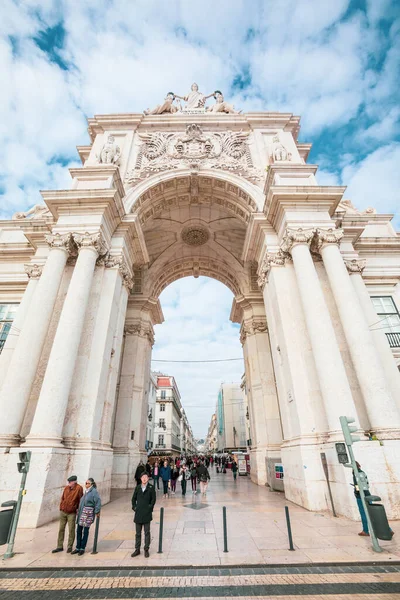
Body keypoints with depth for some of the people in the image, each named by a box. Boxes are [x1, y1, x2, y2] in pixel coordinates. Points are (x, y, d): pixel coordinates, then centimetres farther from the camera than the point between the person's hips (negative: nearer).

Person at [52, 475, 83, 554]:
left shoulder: (79, 488, -15)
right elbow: (62, 498, 12)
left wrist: (78, 509, -7)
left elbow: (80, 499, -10)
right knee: (61, 529, 12)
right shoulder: (66, 488, 0)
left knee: (71, 530, 2)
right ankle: (60, 546, 27)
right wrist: (61, 507, 5)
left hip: (72, 513, -5)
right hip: (63, 512, 5)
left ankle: (69, 547, 18)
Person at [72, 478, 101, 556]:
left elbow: (98, 502, -19)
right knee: (79, 530, 12)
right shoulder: (86, 491, 12)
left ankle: (82, 548, 18)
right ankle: (78, 547, 26)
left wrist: (97, 512, -17)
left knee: (85, 531, 4)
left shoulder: (94, 491, -15)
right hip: (81, 512, 7)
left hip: (88, 513, -7)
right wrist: (79, 510, 11)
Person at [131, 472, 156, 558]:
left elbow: (153, 499, -3)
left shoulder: (151, 488, -4)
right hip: (138, 513, 3)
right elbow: (134, 498, 11)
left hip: (147, 514, -3)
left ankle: (146, 549, 18)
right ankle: (137, 549, 25)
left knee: (147, 532, 5)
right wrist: (134, 507, 1)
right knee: (138, 533, 12)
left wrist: (150, 507, -10)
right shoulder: (137, 488, 4)